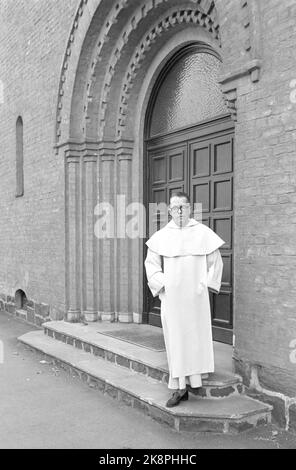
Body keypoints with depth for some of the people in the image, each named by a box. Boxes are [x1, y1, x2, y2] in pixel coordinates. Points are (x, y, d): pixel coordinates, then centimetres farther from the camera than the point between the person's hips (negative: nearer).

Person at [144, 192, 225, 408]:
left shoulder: (203, 233, 1)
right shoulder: (161, 236, 4)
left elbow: (216, 262, 7)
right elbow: (151, 263, 11)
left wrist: (206, 283, -3)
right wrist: (162, 284, -1)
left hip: (195, 296, -1)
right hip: (171, 297, 1)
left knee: (197, 336, 4)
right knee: (175, 340, 3)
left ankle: (195, 378, 21)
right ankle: (179, 388, 10)